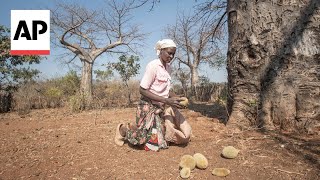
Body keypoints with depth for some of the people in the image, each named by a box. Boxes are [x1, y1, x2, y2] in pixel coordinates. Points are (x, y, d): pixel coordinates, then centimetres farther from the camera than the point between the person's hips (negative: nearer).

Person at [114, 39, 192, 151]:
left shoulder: (168, 67, 6)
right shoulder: (152, 66, -17)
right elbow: (142, 90, -19)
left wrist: (178, 98, -6)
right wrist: (166, 100, -24)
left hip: (164, 107, 7)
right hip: (150, 106, -7)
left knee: (183, 135, 5)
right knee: (153, 141, -6)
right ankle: (123, 129, 18)